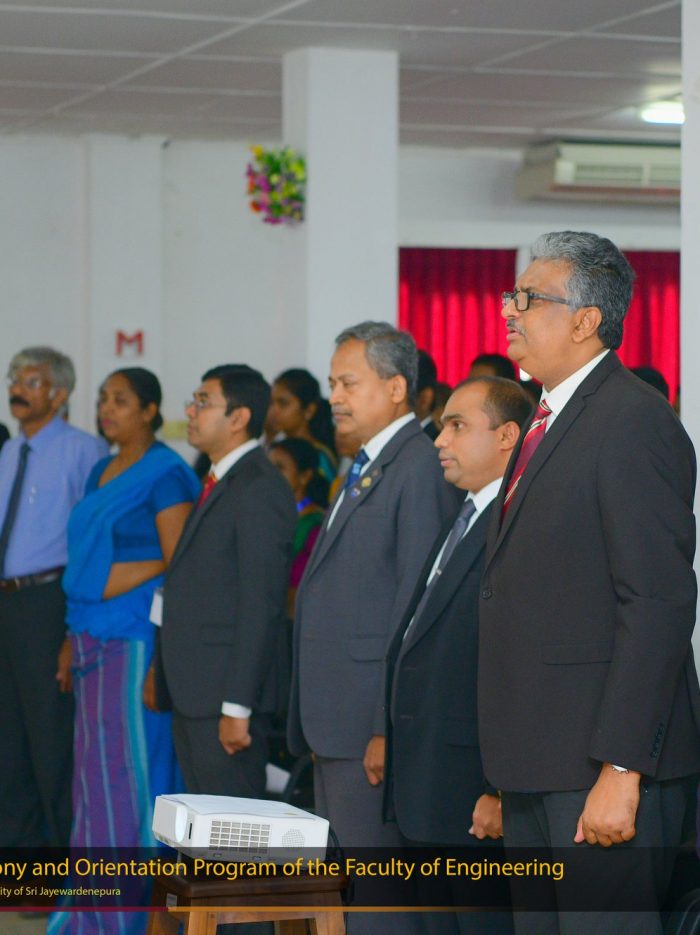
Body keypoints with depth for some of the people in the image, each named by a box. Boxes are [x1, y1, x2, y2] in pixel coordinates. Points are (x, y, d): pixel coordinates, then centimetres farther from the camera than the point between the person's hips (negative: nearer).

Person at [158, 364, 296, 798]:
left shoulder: (260, 489, -13)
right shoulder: (218, 484, 18)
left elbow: (261, 604, -19)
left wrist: (237, 708, -21)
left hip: (226, 697, -10)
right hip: (192, 696, 10)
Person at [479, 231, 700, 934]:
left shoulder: (634, 422, -13)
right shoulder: (549, 422, 18)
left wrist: (620, 770, -23)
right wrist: (510, 770, 17)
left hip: (600, 768, -10)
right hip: (537, 764, 10)